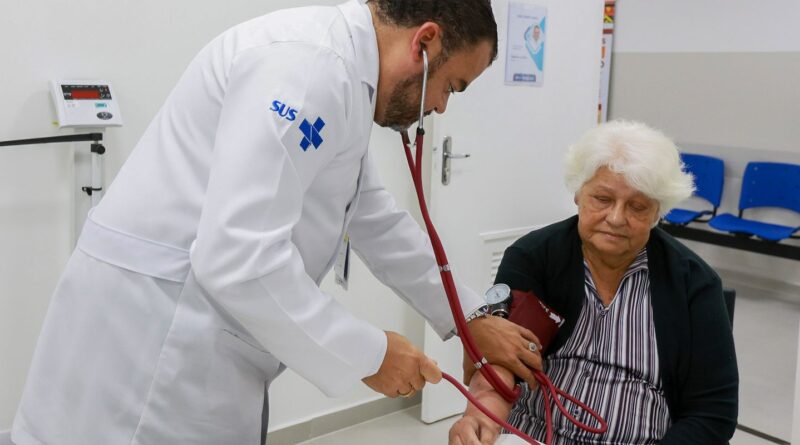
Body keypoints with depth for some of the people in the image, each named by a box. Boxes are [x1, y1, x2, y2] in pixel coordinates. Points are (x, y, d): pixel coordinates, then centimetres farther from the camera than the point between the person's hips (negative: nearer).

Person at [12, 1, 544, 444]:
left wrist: (473, 319, 21)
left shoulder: (338, 71, 12)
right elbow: (239, 256, -27)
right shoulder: (309, 64, -20)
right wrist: (368, 353, -15)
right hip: (148, 363, -9)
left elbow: (377, 222, 20)